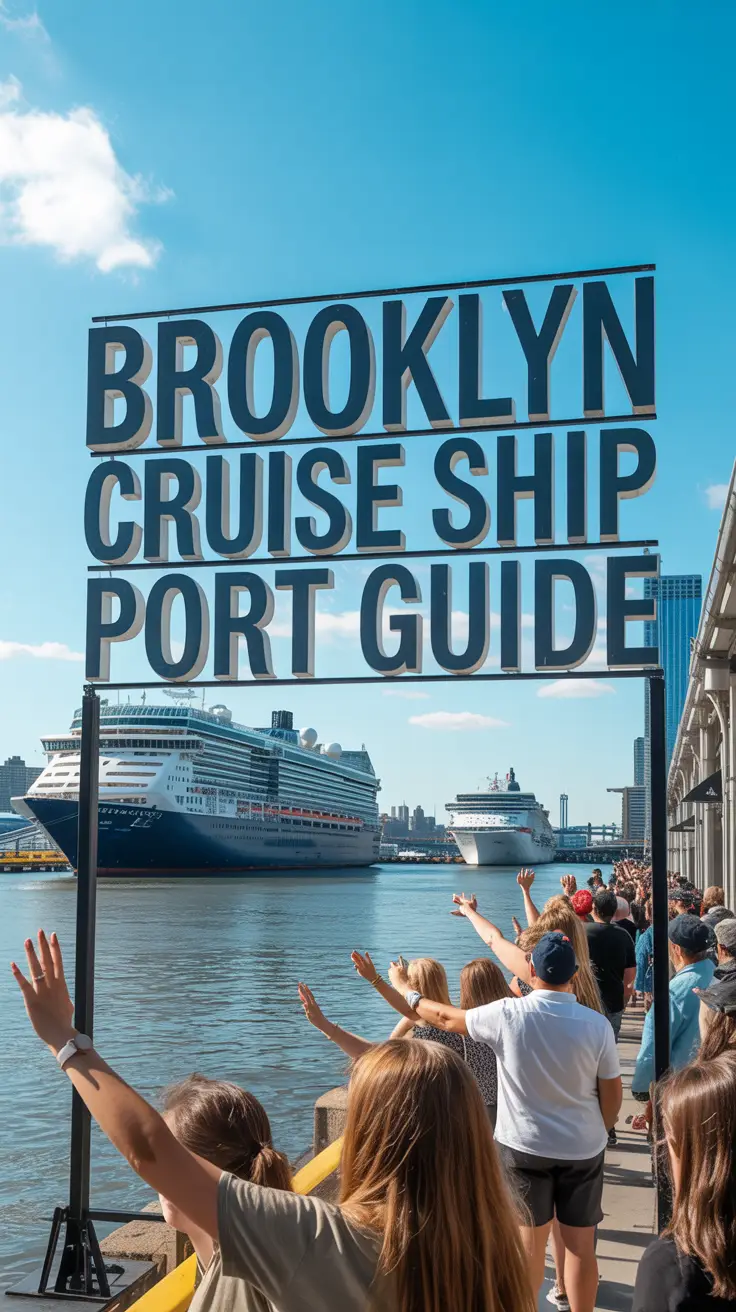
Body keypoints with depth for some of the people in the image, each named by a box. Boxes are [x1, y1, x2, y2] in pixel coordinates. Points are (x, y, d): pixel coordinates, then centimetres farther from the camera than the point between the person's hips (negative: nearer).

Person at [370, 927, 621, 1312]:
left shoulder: (508, 1015, -17)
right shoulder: (597, 1024, -14)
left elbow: (447, 1018, -2)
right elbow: (612, 1095, -5)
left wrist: (405, 990, 14)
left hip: (525, 1145, -1)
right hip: (584, 1148, 1)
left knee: (530, 1239, 13)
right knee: (581, 1244, 10)